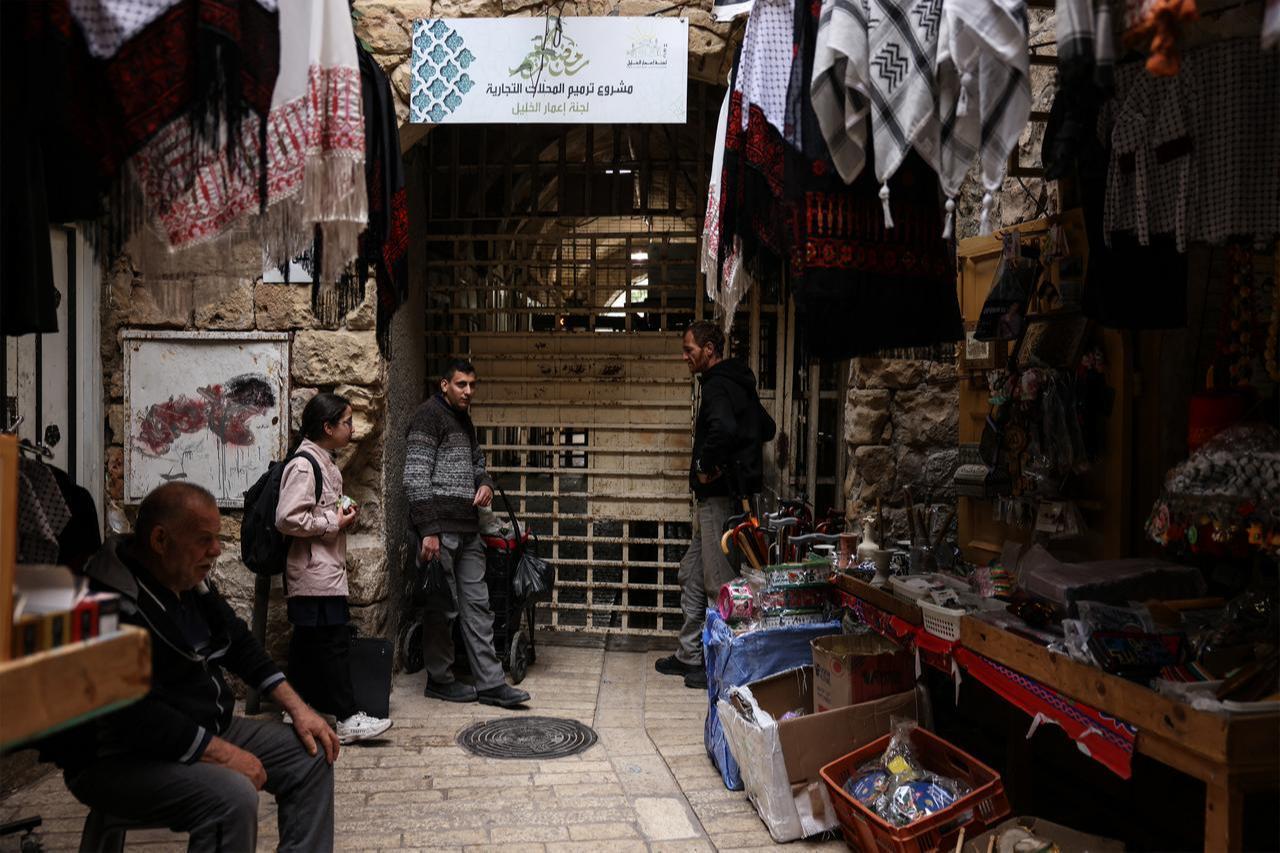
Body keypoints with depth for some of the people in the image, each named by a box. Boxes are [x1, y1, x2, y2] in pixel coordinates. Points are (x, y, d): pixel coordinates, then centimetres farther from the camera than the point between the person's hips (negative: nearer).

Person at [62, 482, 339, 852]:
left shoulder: (191, 581, 4)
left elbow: (240, 644, 15)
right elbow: (136, 715, -29)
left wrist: (298, 708, 6)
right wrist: (223, 754, -23)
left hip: (204, 731, 10)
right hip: (121, 759, -9)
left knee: (310, 755, 3)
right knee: (233, 797, -33)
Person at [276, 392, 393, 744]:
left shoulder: (325, 462, 15)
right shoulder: (303, 465, -16)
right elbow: (287, 519, -23)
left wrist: (343, 511, 11)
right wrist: (335, 523, -16)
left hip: (324, 571, 10)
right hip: (315, 573, -10)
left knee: (307, 643, 14)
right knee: (334, 642, -7)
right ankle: (348, 719, -2)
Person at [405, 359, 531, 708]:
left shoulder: (464, 420, 18)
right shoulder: (430, 416, -8)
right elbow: (415, 477, -15)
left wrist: (485, 484, 5)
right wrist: (428, 530, -19)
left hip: (468, 529, 8)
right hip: (440, 529, -8)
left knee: (477, 604, 7)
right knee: (443, 607, 1)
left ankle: (490, 683, 10)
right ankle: (440, 681, 15)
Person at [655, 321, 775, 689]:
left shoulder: (717, 386, -14)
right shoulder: (737, 384, 18)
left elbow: (723, 428, -35)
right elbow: (767, 428, 28)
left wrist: (706, 469, -21)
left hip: (720, 496, -11)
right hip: (715, 496, 11)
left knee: (719, 583, -4)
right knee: (692, 573, 17)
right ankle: (690, 655, 25)